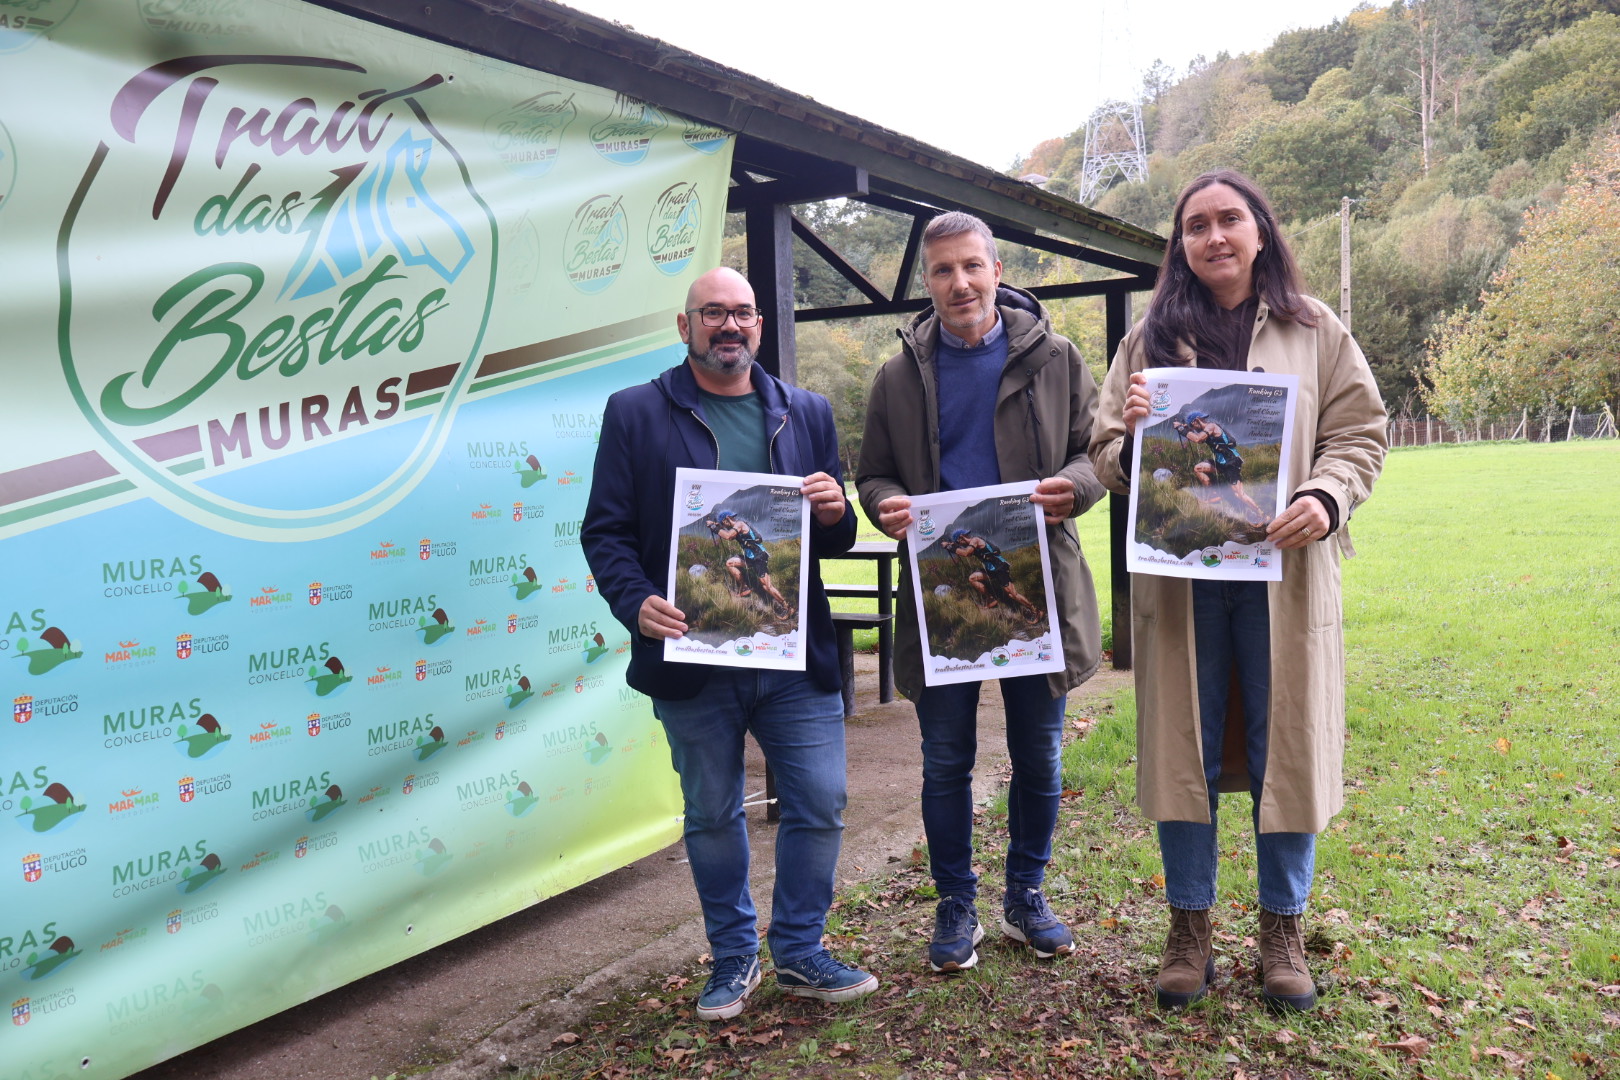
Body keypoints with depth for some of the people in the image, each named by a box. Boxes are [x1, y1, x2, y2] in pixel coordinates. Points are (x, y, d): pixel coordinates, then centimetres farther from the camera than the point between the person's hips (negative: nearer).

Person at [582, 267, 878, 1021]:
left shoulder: (808, 414, 11)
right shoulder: (635, 413, 2)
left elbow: (835, 541, 14)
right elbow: (605, 531, -2)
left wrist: (835, 515, -10)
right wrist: (636, 603, -19)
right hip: (692, 656, -2)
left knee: (819, 804, 5)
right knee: (712, 816, 11)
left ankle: (800, 951, 25)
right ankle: (733, 957, 30)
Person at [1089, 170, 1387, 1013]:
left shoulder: (1314, 330, 8)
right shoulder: (1150, 337, 10)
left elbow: (1360, 433, 4)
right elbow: (1106, 456, 8)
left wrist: (1326, 497, -16)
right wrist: (1133, 437, -15)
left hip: (1282, 571, 0)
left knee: (1285, 745, 5)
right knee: (1182, 744, 5)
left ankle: (1283, 928, 22)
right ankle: (1188, 926, 19)